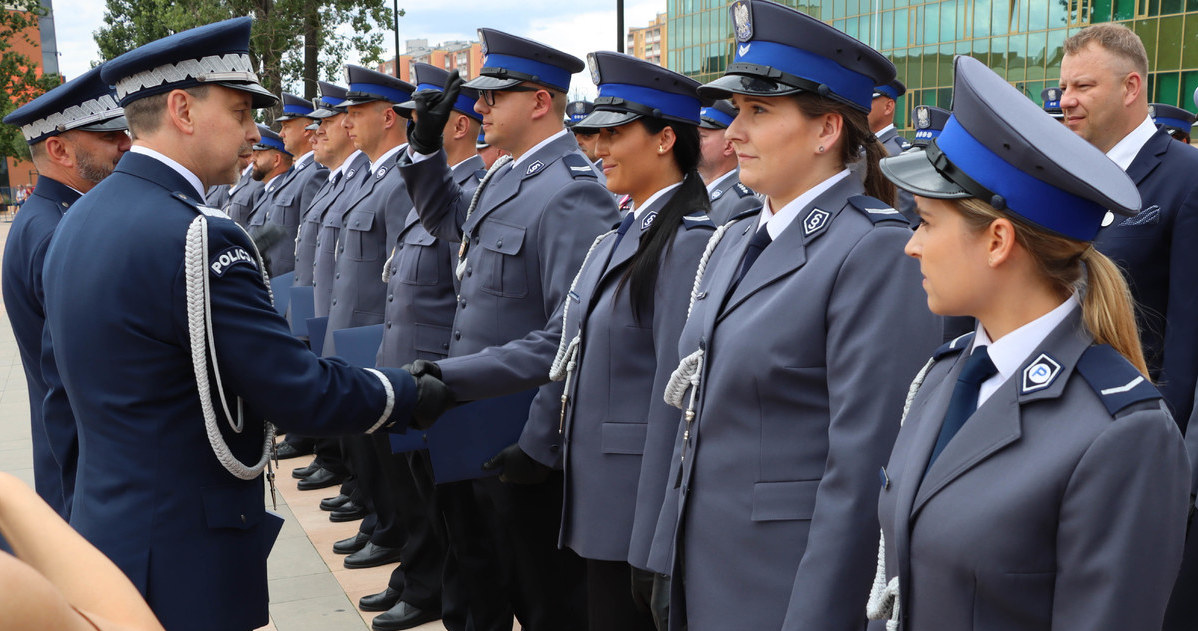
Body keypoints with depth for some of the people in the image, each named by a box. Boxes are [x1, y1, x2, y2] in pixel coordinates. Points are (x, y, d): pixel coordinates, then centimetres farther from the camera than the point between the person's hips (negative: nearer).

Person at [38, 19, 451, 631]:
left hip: (107, 521, 9)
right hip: (181, 560, -9)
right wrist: (415, 396, -6)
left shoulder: (80, 219, 5)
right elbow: (301, 392, -21)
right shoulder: (193, 237, -24)